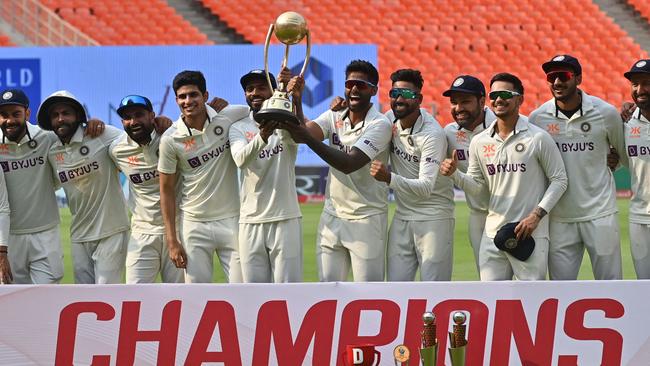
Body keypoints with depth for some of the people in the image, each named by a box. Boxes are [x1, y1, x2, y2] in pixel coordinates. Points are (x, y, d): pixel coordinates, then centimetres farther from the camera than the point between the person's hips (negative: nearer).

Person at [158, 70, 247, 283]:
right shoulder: (170, 139, -7)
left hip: (231, 220, 1)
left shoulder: (228, 119, -5)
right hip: (194, 224, -1)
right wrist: (172, 241, -4)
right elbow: (167, 190, -1)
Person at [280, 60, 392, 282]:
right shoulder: (334, 117, 8)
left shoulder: (380, 125, -12)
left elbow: (349, 163, -24)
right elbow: (305, 132, -10)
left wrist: (308, 138, -34)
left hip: (366, 220, -5)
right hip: (332, 216, 6)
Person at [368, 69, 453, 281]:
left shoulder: (433, 134, -20)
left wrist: (389, 178, -44)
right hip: (402, 217, 7)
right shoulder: (390, 120, 1)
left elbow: (425, 188, -29)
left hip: (433, 217, -7)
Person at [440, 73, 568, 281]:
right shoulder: (479, 142, 9)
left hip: (530, 234, -4)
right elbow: (476, 186, 13)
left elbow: (559, 179, -2)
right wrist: (454, 174, -8)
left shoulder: (538, 138, -5)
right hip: (493, 233, 5)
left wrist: (537, 214, -12)